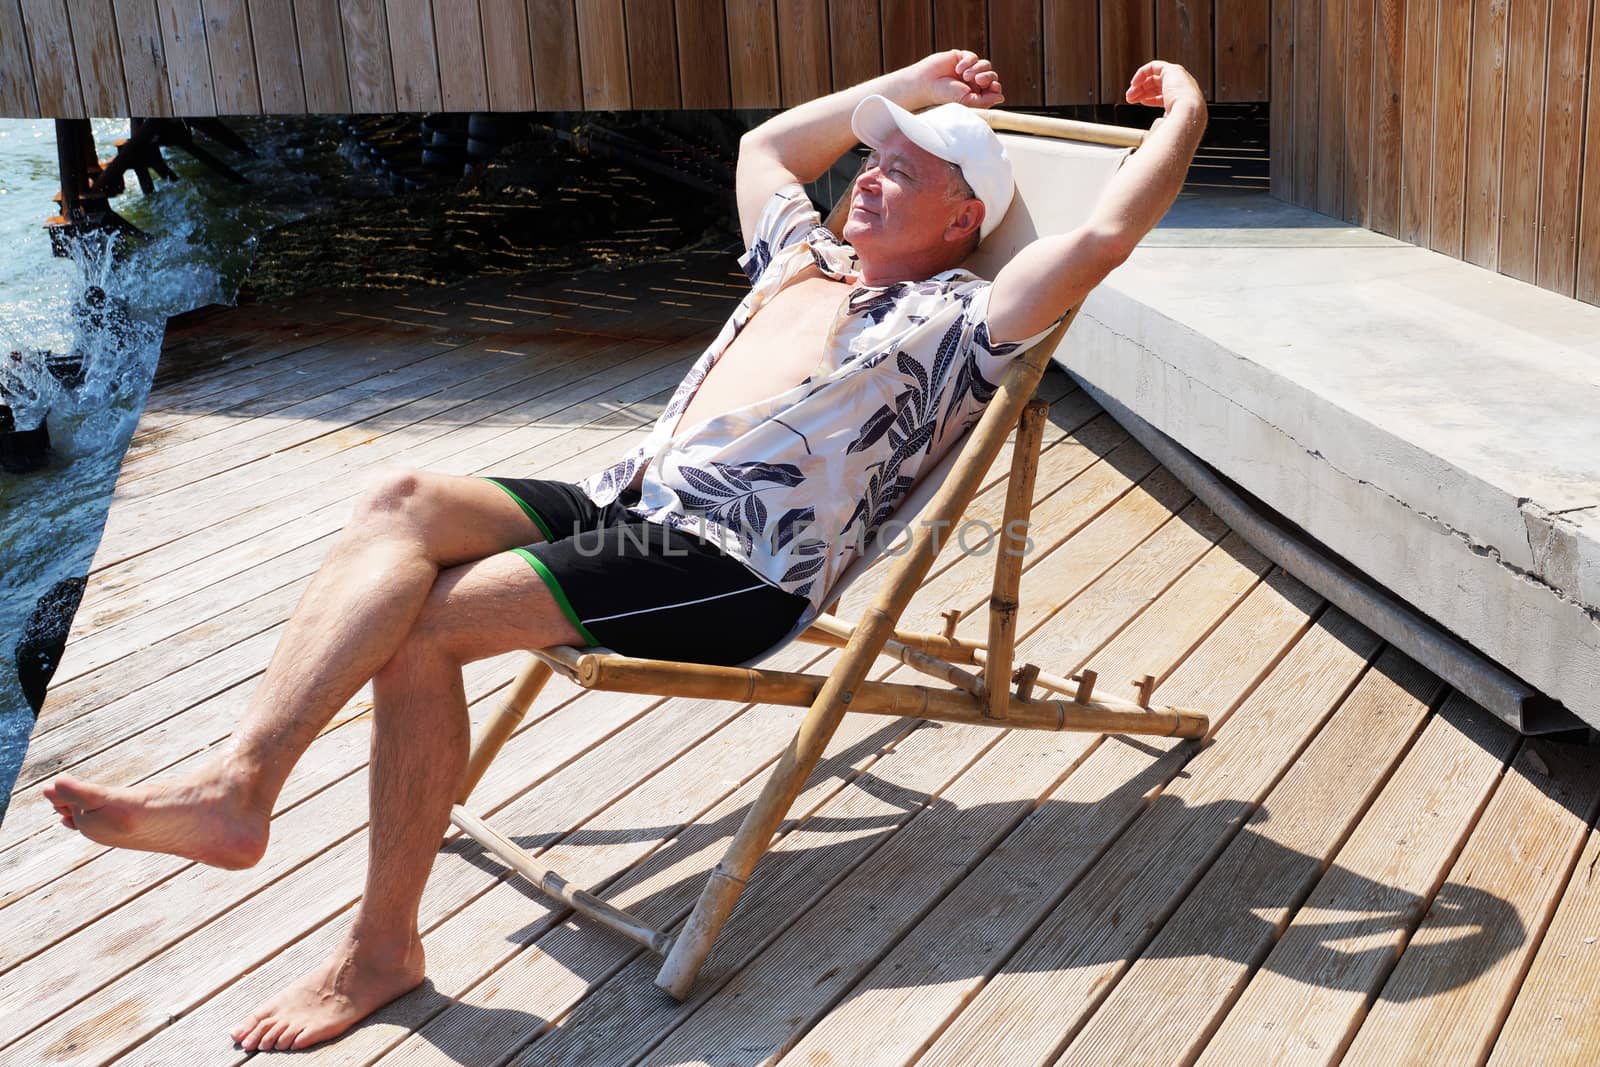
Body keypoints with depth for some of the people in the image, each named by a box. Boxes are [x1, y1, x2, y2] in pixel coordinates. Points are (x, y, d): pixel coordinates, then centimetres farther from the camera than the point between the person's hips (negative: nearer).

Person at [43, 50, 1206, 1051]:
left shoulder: (958, 319, 4)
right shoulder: (806, 261, 28)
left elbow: (1106, 233, -9)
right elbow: (766, 143, 45)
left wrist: (1186, 113, 8)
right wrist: (908, 86, 44)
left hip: (736, 568, -8)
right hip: (624, 502, 8)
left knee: (423, 624, -23)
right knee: (406, 501, -19)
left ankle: (383, 945, -15)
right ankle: (242, 779, -26)